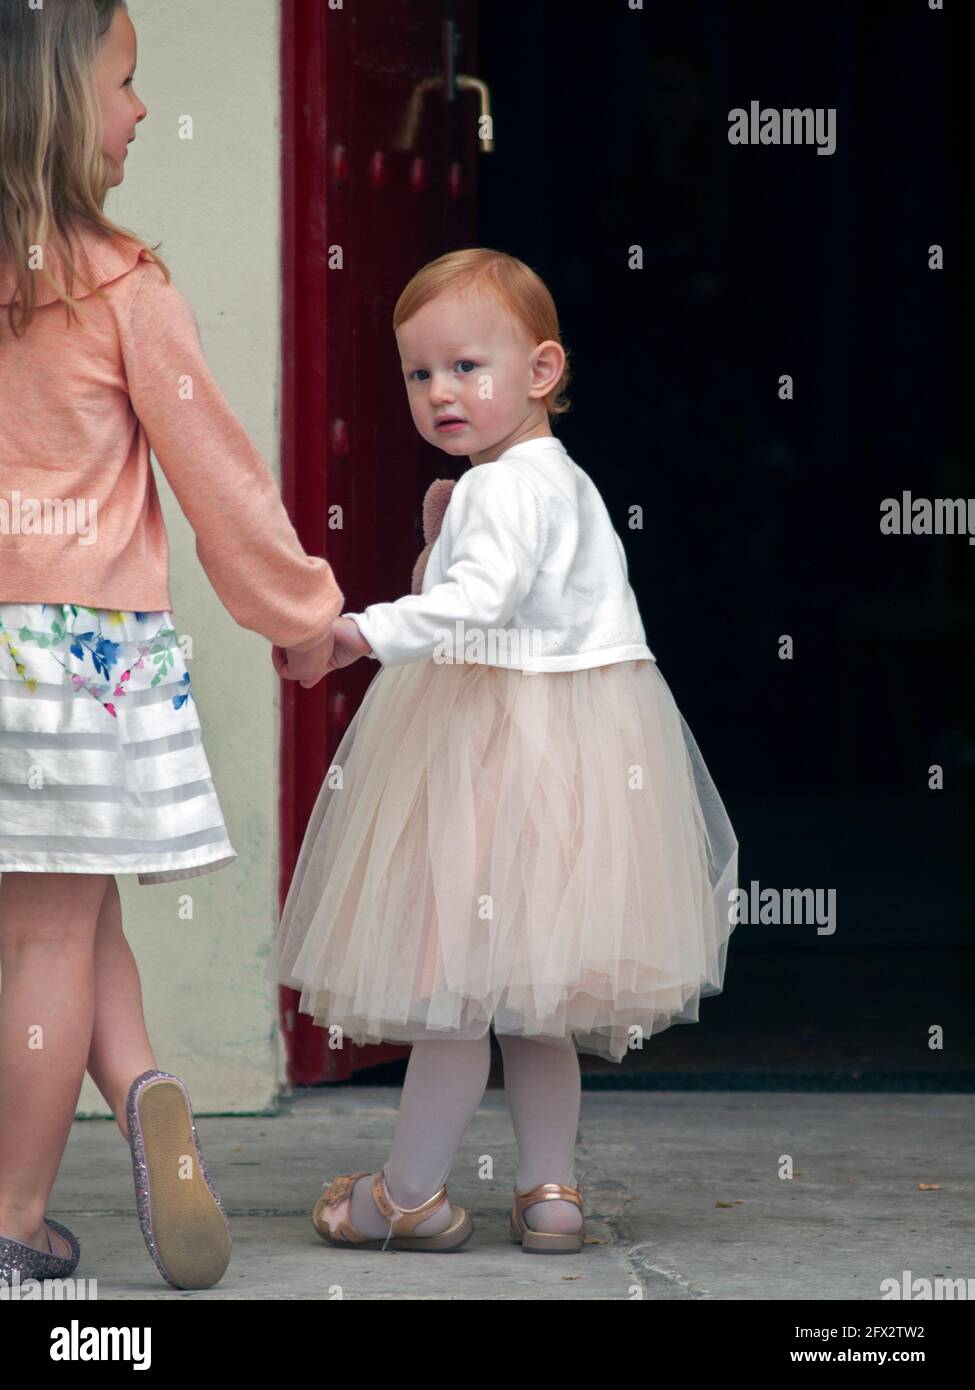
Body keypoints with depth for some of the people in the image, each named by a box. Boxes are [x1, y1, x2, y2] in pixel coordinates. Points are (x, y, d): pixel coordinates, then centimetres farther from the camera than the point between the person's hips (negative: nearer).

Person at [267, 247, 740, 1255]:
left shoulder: (507, 488, -17)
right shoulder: (564, 479, 16)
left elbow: (481, 598, -33)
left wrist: (367, 633, -41)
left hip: (499, 749, -11)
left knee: (456, 979, -3)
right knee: (524, 988, 15)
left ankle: (412, 1194, 4)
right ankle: (549, 1190, 16)